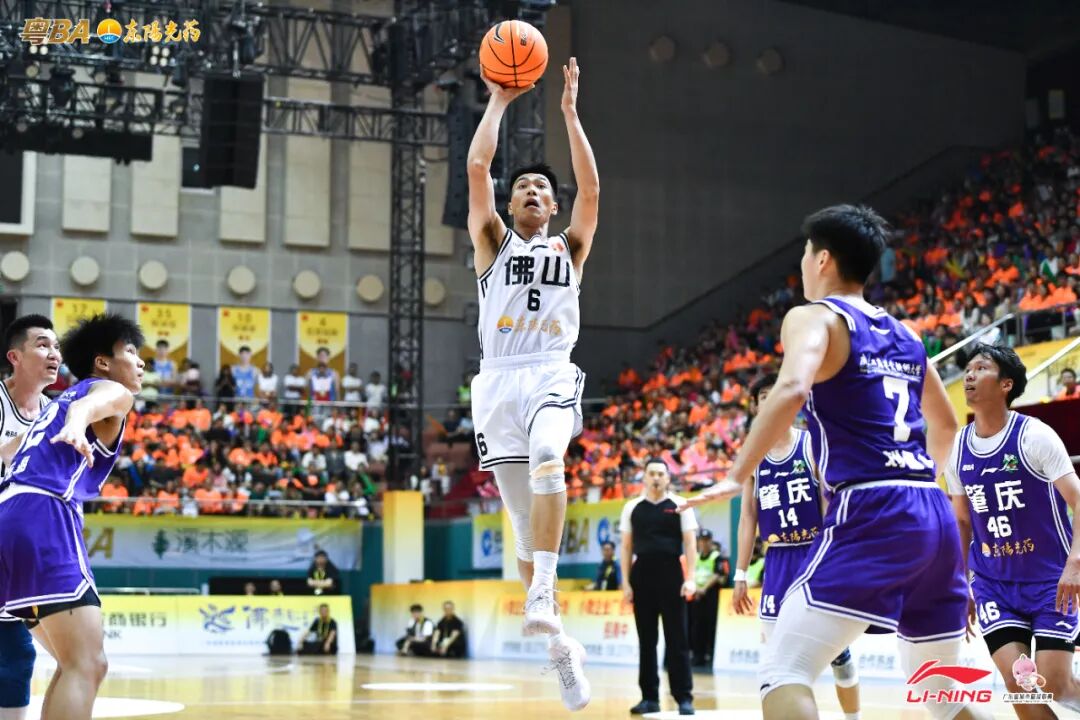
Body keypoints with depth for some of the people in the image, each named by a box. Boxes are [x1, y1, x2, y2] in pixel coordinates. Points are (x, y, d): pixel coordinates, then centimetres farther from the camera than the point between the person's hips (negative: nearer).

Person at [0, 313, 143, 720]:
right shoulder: (113, 391, 8)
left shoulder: (57, 402, 33)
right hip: (43, 517, -9)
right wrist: (77, 425, -41)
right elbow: (89, 404, -18)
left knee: (76, 664, 15)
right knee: (87, 665, -16)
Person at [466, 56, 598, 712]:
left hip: (553, 375, -1)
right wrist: (500, 101, 13)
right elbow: (478, 167, 6)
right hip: (499, 381, 2)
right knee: (524, 516, 0)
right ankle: (559, 644, 10)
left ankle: (542, 597, -41)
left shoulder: (570, 249, 19)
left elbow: (591, 186, 5)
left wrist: (570, 110, 7)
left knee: (547, 457, -34)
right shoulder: (493, 243, 18)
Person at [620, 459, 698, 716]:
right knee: (646, 640, 6)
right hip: (642, 576, 3)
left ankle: (684, 698, 0)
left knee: (677, 640, -3)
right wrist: (625, 581, 3)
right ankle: (650, 697, 11)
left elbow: (690, 543, -1)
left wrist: (690, 578, -10)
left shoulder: (679, 505, 2)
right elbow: (627, 546, 10)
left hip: (671, 575, -2)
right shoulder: (632, 508, 8)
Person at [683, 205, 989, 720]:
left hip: (869, 515, -7)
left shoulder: (814, 317, 0)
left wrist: (737, 476, -17)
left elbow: (791, 389, -21)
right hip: (935, 515, 8)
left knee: (783, 673, -8)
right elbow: (945, 424, 35)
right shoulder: (905, 336, 21)